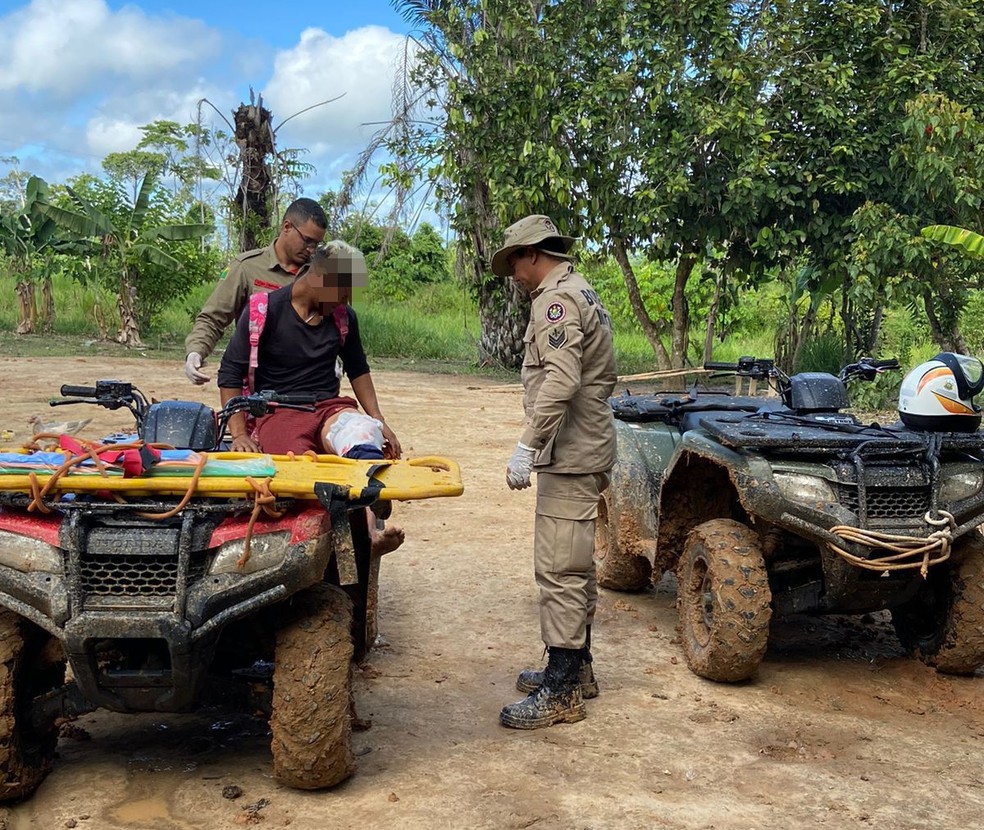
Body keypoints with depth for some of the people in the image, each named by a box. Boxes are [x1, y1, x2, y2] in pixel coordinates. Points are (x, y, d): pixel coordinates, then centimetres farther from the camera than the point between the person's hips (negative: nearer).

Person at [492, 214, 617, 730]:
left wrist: (528, 446, -27)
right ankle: (576, 668, 27)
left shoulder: (556, 299, -13)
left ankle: (561, 692, -3)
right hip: (586, 452, 11)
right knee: (575, 566, 17)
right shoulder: (581, 293, 20)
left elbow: (560, 381, -27)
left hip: (569, 456, -11)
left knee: (560, 570, -8)